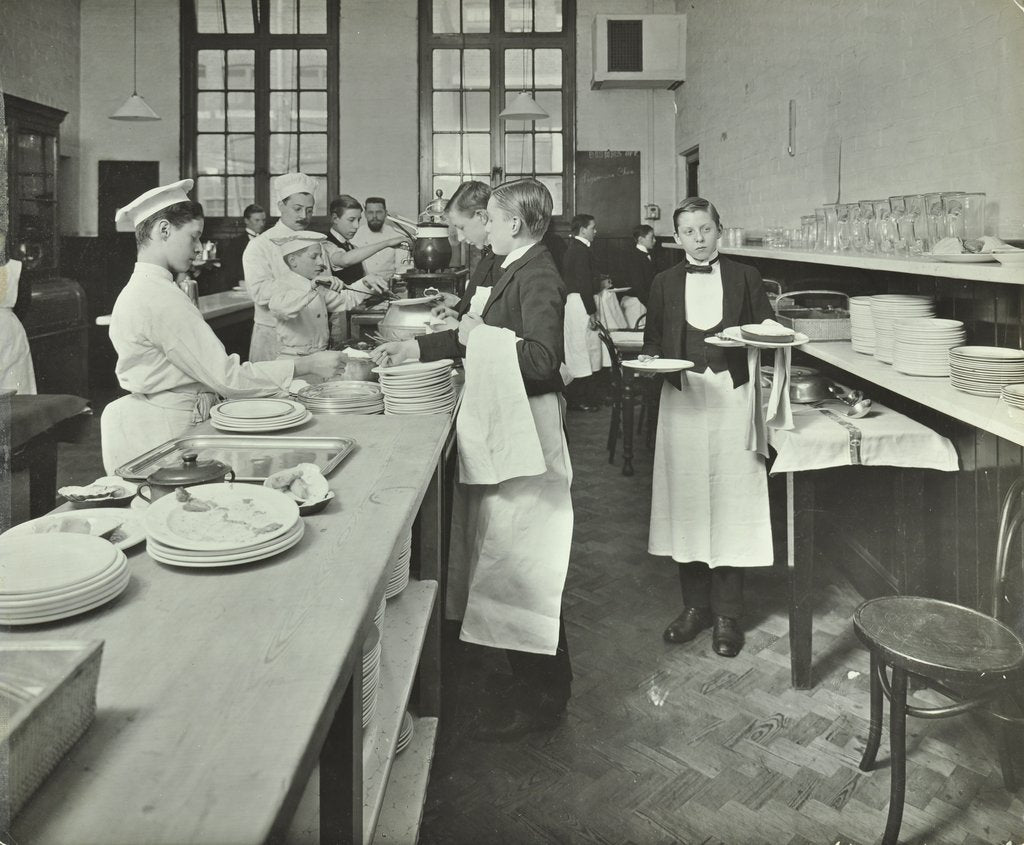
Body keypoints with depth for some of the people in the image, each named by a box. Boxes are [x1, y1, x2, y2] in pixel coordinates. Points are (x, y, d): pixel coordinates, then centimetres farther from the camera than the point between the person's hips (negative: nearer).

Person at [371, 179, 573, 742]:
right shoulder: (510, 270, 13)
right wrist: (415, 350, 20)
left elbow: (542, 358, -28)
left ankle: (540, 700, 14)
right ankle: (535, 679, 35)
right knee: (504, 553, 18)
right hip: (500, 427, 10)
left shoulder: (537, 277, -16)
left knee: (523, 564, -1)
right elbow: (473, 337, 21)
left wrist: (482, 337, -17)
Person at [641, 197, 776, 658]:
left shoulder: (745, 278, 6)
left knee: (731, 498, -1)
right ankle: (694, 606, 19)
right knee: (686, 498, 4)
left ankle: (728, 614, 12)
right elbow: (652, 342, 12)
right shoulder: (665, 283, 10)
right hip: (682, 398, 2)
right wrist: (648, 360, -9)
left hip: (732, 397, -1)